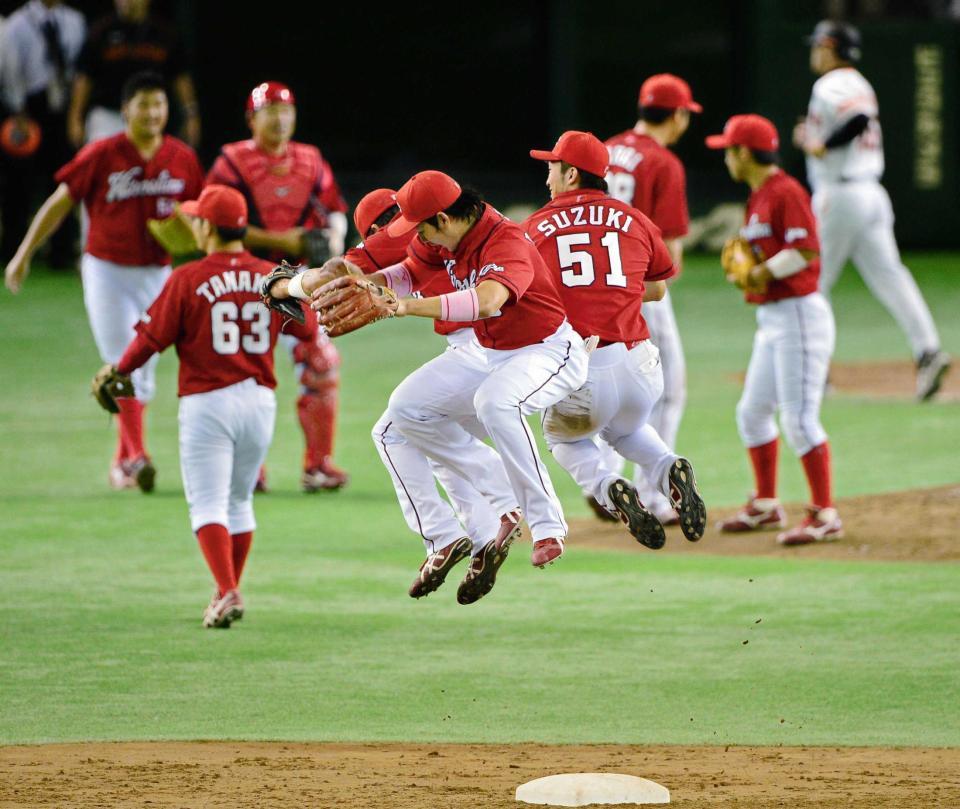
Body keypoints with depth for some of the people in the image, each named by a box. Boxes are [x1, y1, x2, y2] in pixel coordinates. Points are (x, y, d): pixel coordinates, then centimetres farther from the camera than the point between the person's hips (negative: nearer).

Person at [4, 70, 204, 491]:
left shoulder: (182, 158, 0)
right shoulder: (102, 155, -10)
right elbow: (60, 203, -5)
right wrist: (23, 254, -4)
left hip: (156, 274, 4)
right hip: (107, 271, -4)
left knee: (142, 374, 10)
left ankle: (121, 463, 21)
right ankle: (135, 456, -15)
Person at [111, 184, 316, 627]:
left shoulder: (187, 280, -9)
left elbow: (151, 338, -7)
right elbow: (307, 326, 14)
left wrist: (118, 371, 9)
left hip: (207, 402, -5)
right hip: (260, 400, 5)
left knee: (208, 505, -4)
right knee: (239, 502, 19)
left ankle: (228, 593, -21)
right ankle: (226, 596, 26)